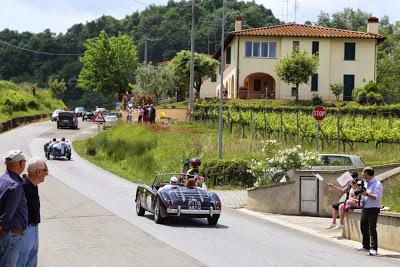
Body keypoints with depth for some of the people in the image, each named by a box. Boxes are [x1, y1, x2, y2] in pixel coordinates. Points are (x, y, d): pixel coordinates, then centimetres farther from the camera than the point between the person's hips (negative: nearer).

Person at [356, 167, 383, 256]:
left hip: (373, 209, -9)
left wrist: (367, 194, -31)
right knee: (363, 227, 14)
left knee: (372, 229, -13)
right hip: (364, 208, 9)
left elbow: (377, 197, -22)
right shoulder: (365, 183, 15)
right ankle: (366, 246, 27)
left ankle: (374, 249, -13)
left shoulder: (377, 184, -12)